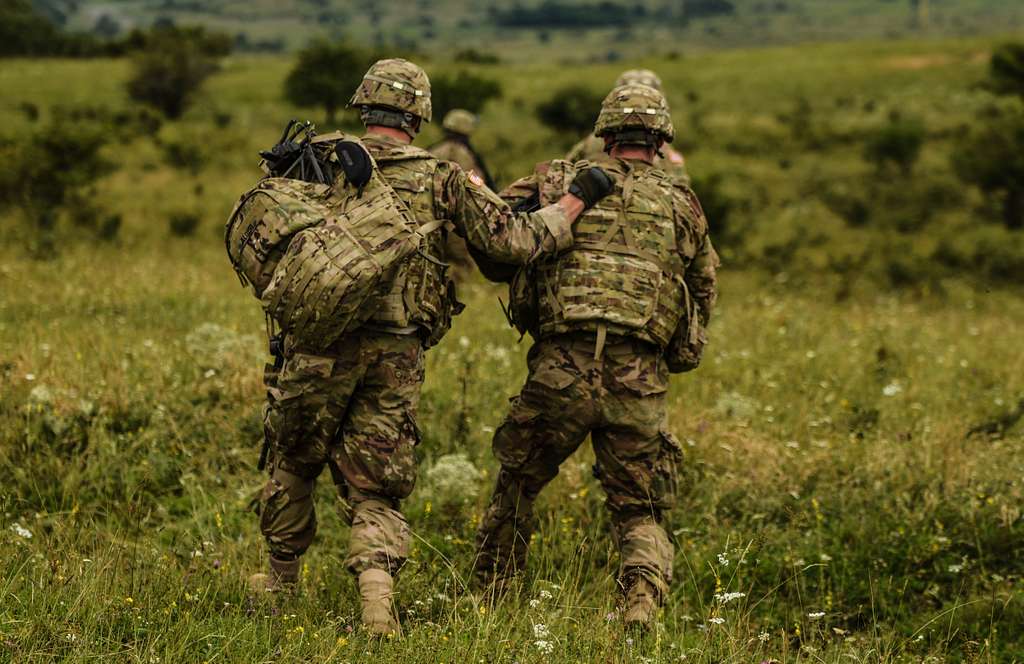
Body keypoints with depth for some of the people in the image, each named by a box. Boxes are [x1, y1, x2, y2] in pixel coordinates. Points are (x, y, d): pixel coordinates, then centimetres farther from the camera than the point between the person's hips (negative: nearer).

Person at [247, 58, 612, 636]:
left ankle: (282, 578, 35)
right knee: (377, 490, 7)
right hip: (398, 355, 0)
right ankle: (377, 579, -18)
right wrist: (578, 200, 9)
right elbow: (516, 241, -2)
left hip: (320, 343, 0)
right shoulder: (443, 179, 3)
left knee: (294, 461, 21)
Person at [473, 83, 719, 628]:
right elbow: (703, 295, 21)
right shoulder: (681, 204, 14)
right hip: (639, 384, 1)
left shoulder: (560, 180, 10)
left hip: (559, 372, -1)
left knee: (516, 487, 20)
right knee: (640, 512, 11)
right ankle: (642, 600, -16)